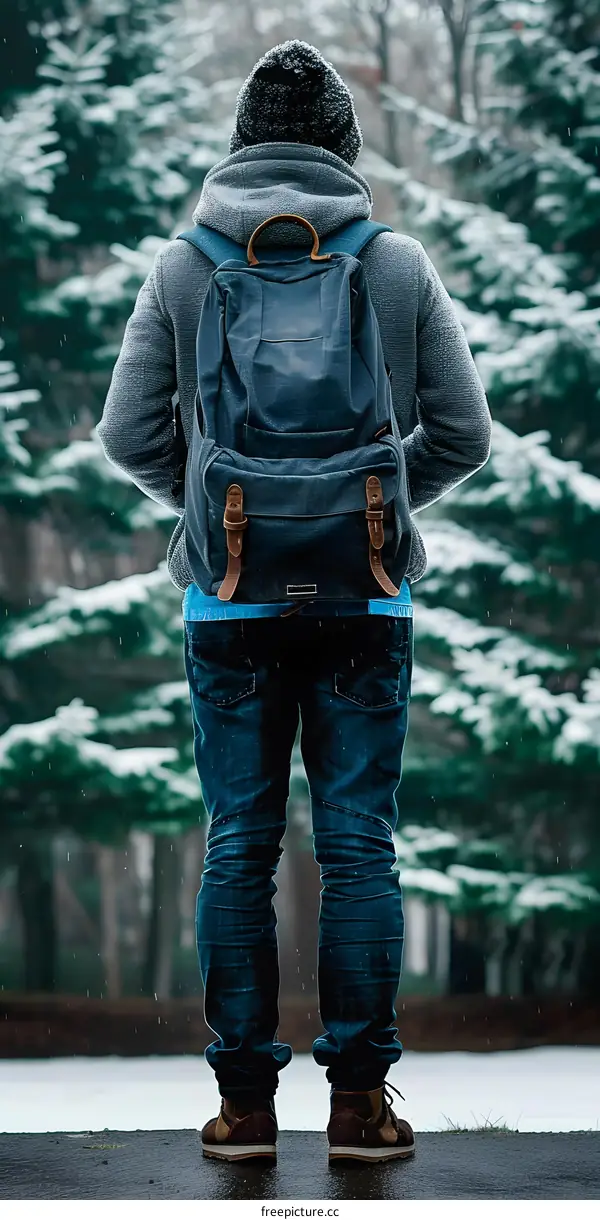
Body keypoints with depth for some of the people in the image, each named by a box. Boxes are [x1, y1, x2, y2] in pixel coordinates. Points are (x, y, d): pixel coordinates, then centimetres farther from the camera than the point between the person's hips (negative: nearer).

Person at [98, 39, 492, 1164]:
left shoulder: (182, 268, 0)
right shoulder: (400, 266, 0)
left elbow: (129, 435, 1)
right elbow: (462, 434, 3)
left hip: (230, 599, 0)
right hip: (366, 597, 0)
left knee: (239, 847, 6)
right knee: (359, 844, 4)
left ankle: (245, 1099, 8)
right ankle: (359, 1097, 6)